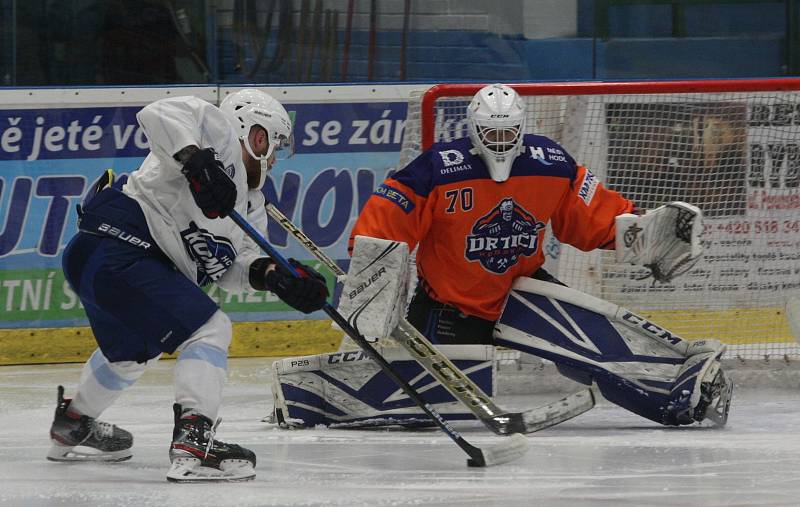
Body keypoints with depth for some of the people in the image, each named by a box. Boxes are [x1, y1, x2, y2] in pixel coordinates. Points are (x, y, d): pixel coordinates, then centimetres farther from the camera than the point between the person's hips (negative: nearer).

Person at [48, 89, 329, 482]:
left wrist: (272, 274, -7)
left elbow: (231, 267, 12)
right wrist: (196, 160, -33)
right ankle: (193, 442, -26)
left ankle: (72, 427, 54)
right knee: (209, 330, -15)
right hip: (117, 245, -11)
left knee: (134, 349, 34)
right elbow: (159, 114, -20)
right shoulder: (219, 132, -2)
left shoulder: (249, 203, 23)